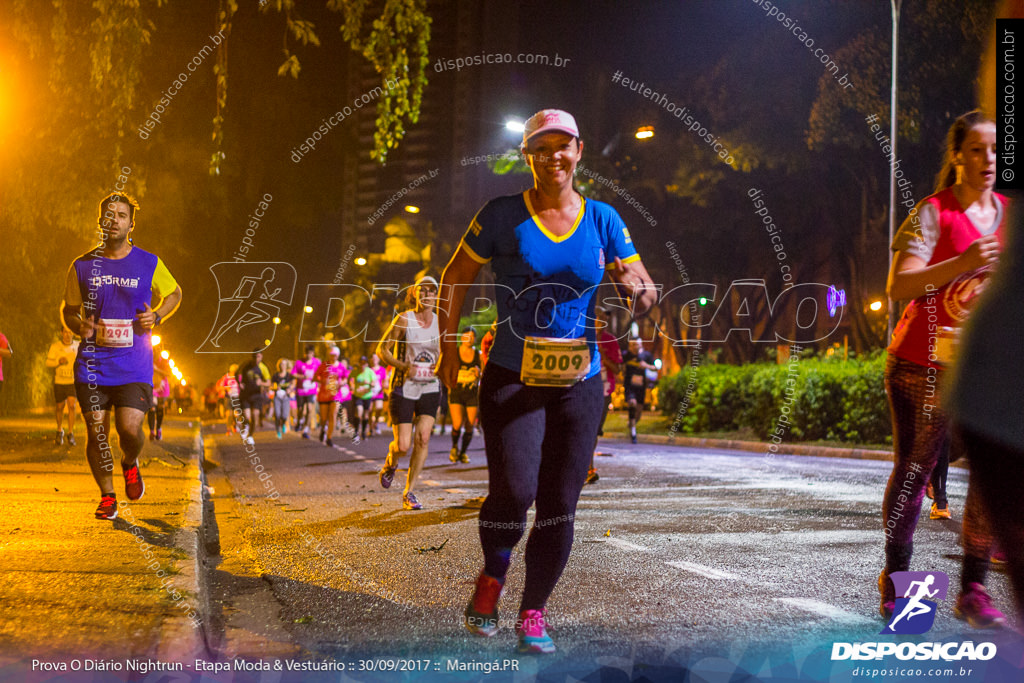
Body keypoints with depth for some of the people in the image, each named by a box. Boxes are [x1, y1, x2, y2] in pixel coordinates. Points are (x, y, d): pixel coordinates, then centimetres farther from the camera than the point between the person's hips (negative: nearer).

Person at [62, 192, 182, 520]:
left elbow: (175, 293, 19)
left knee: (130, 429, -14)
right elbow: (69, 309, 16)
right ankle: (107, 496, 19)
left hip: (134, 366, -1)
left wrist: (156, 316, -1)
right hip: (92, 364, 1)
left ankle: (130, 463, 22)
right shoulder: (82, 266, 5)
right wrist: (79, 326, -7)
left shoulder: (149, 264, 2)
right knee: (97, 434, 0)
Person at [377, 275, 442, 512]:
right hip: (403, 388, -3)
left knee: (423, 438, -12)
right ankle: (390, 463, 32)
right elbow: (382, 350, -3)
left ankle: (409, 493, 0)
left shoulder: (440, 322, 4)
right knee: (403, 445, -6)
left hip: (429, 388, 3)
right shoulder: (404, 319, -7)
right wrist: (404, 366, -19)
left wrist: (439, 365, -5)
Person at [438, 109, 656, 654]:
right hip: (511, 378, -3)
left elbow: (646, 294, 7)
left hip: (579, 383, 3)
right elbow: (456, 278, 6)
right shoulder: (503, 215, -2)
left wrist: (636, 287, -17)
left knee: (559, 507, 3)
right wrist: (448, 346, -1)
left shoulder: (602, 219, 5)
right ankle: (493, 576, 13)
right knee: (513, 491, -18)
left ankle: (533, 613, 20)